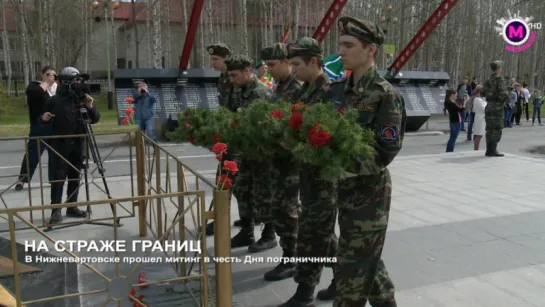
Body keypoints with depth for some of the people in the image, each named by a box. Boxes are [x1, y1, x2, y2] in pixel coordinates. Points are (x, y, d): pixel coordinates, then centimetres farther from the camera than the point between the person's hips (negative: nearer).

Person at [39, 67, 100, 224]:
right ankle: (56, 210, -5)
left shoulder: (82, 99, 5)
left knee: (75, 177, 8)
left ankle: (72, 207, 18)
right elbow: (42, 120, 5)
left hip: (78, 144, 4)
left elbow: (95, 119, 5)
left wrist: (90, 107, -12)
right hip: (60, 145, -4)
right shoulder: (54, 100, -5)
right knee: (59, 177, -7)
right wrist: (44, 118, -18)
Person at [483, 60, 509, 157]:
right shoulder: (499, 79, -11)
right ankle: (492, 150, -4)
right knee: (496, 129, -4)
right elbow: (504, 94, -18)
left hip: (489, 106, 8)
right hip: (497, 106, -8)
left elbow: (483, 92, 17)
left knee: (490, 129, 12)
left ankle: (489, 150, 17)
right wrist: (507, 98, 1)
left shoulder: (488, 80, 13)